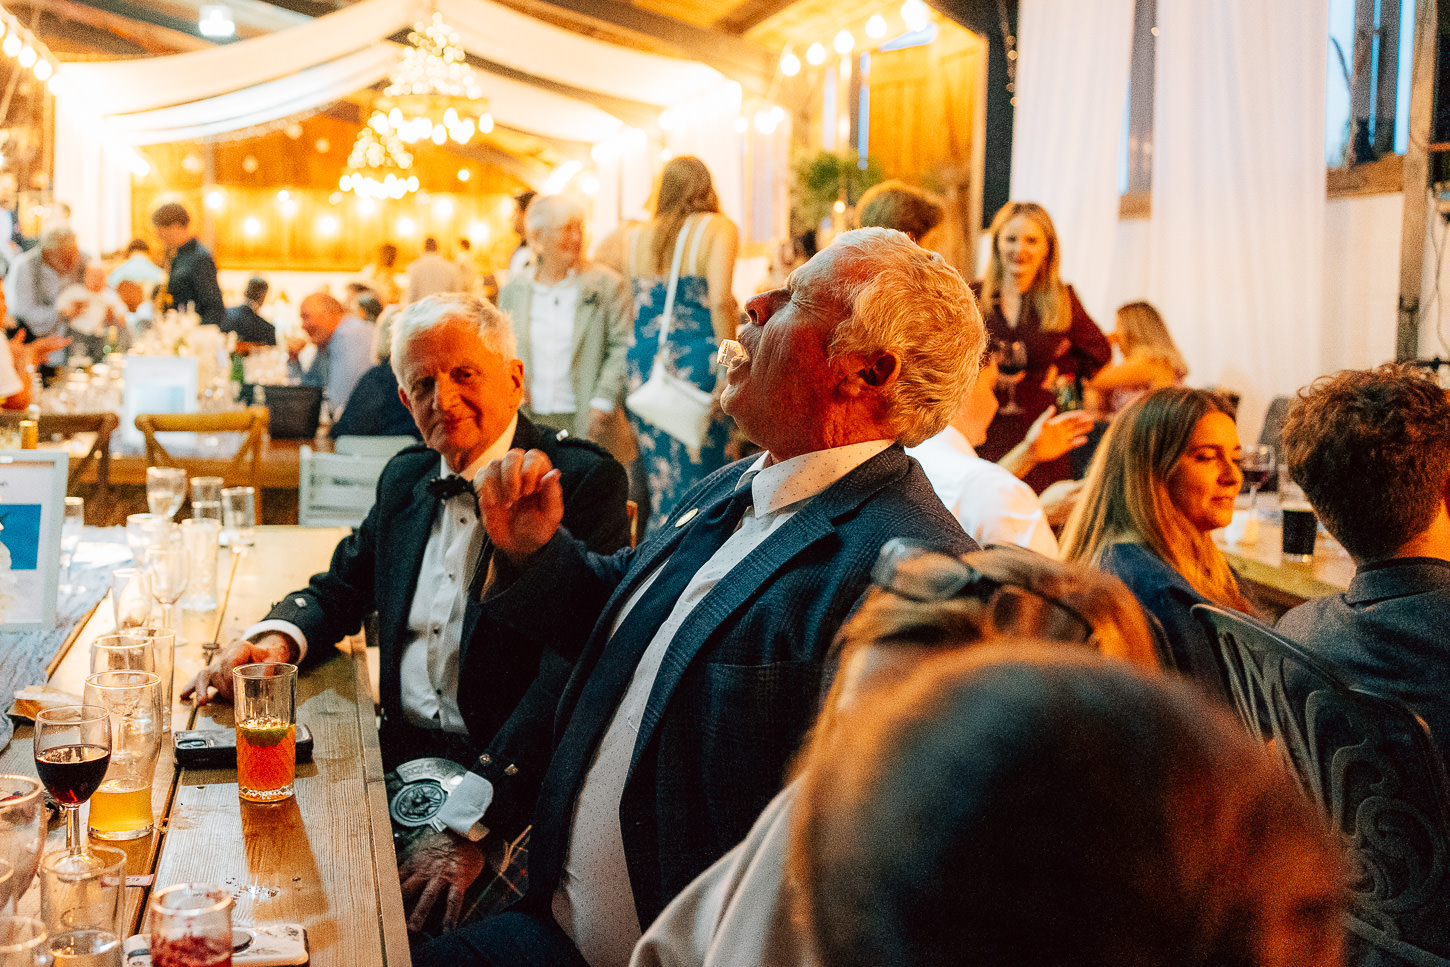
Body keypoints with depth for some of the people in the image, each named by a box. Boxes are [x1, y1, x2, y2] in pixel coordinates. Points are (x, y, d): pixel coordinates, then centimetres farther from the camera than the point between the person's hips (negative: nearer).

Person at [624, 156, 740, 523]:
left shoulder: (638, 237, 12)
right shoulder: (718, 228, -1)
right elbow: (719, 300, -14)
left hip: (643, 362, 4)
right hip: (696, 362, -4)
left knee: (660, 482, 9)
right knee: (698, 477, 1)